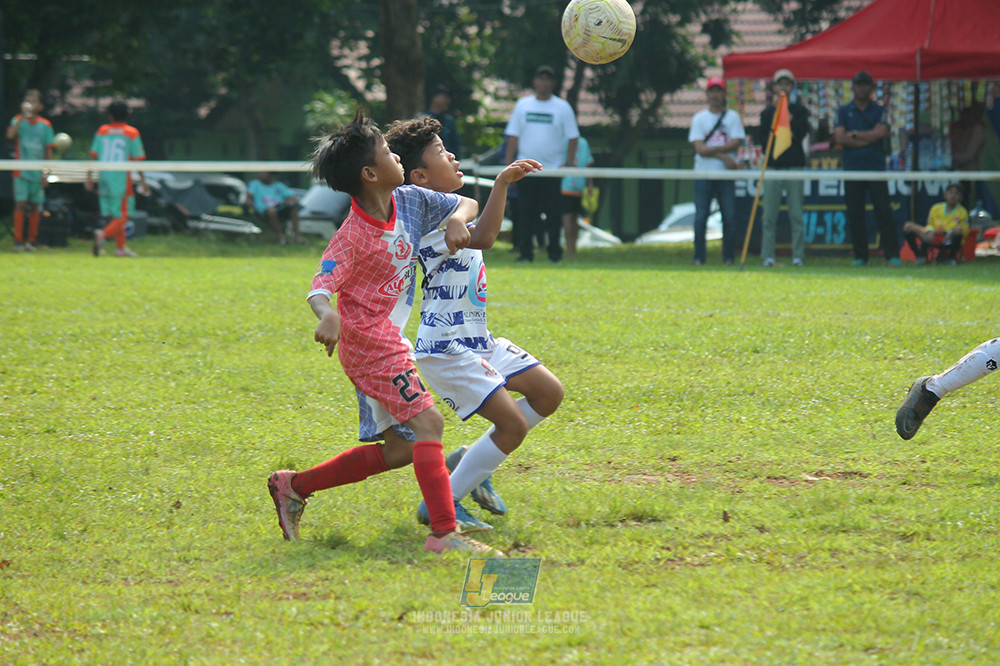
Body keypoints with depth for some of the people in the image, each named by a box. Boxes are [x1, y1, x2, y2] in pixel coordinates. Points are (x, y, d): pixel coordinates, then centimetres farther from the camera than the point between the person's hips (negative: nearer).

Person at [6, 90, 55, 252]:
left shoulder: (45, 125, 6)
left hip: (37, 172, 2)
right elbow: (10, 135, -19)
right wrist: (23, 116, -20)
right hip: (21, 170, -2)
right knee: (20, 204, -9)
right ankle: (18, 241, -5)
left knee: (35, 206, 6)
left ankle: (31, 241, 14)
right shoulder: (18, 120, 2)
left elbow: (49, 151, 7)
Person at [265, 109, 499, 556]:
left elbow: (467, 204, 14)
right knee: (427, 423, -18)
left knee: (402, 449, 11)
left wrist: (456, 219, -10)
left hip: (388, 342, 9)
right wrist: (327, 316, -47)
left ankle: (294, 486, 20)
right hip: (368, 340, -9)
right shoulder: (355, 234, -18)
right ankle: (444, 533, -22)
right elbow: (320, 287, -25)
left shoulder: (410, 201, 3)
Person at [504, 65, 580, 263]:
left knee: (553, 213, -2)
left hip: (553, 170, -2)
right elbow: (513, 136, 9)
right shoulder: (522, 105, 9)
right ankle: (526, 252, 4)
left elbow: (572, 137, 4)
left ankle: (555, 252, 4)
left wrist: (569, 163, -7)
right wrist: (508, 165, 2)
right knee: (526, 213, 0)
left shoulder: (563, 107, 4)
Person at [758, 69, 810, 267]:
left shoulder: (799, 111, 10)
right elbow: (764, 140, 6)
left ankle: (798, 256, 0)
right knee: (769, 215, -2)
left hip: (795, 166, -1)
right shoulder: (767, 113, 12)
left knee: (796, 215, -3)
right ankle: (768, 256, 1)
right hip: (773, 166, 1)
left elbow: (802, 132, -6)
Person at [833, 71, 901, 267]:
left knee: (883, 211, -7)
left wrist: (854, 134, -4)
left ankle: (893, 255, -8)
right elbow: (839, 137, -3)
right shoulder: (844, 111, 12)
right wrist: (869, 138, -5)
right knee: (855, 214, 1)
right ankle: (860, 256, 7)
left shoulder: (879, 110, 10)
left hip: (876, 168, -1)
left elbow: (882, 132, -7)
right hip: (852, 168, 1)